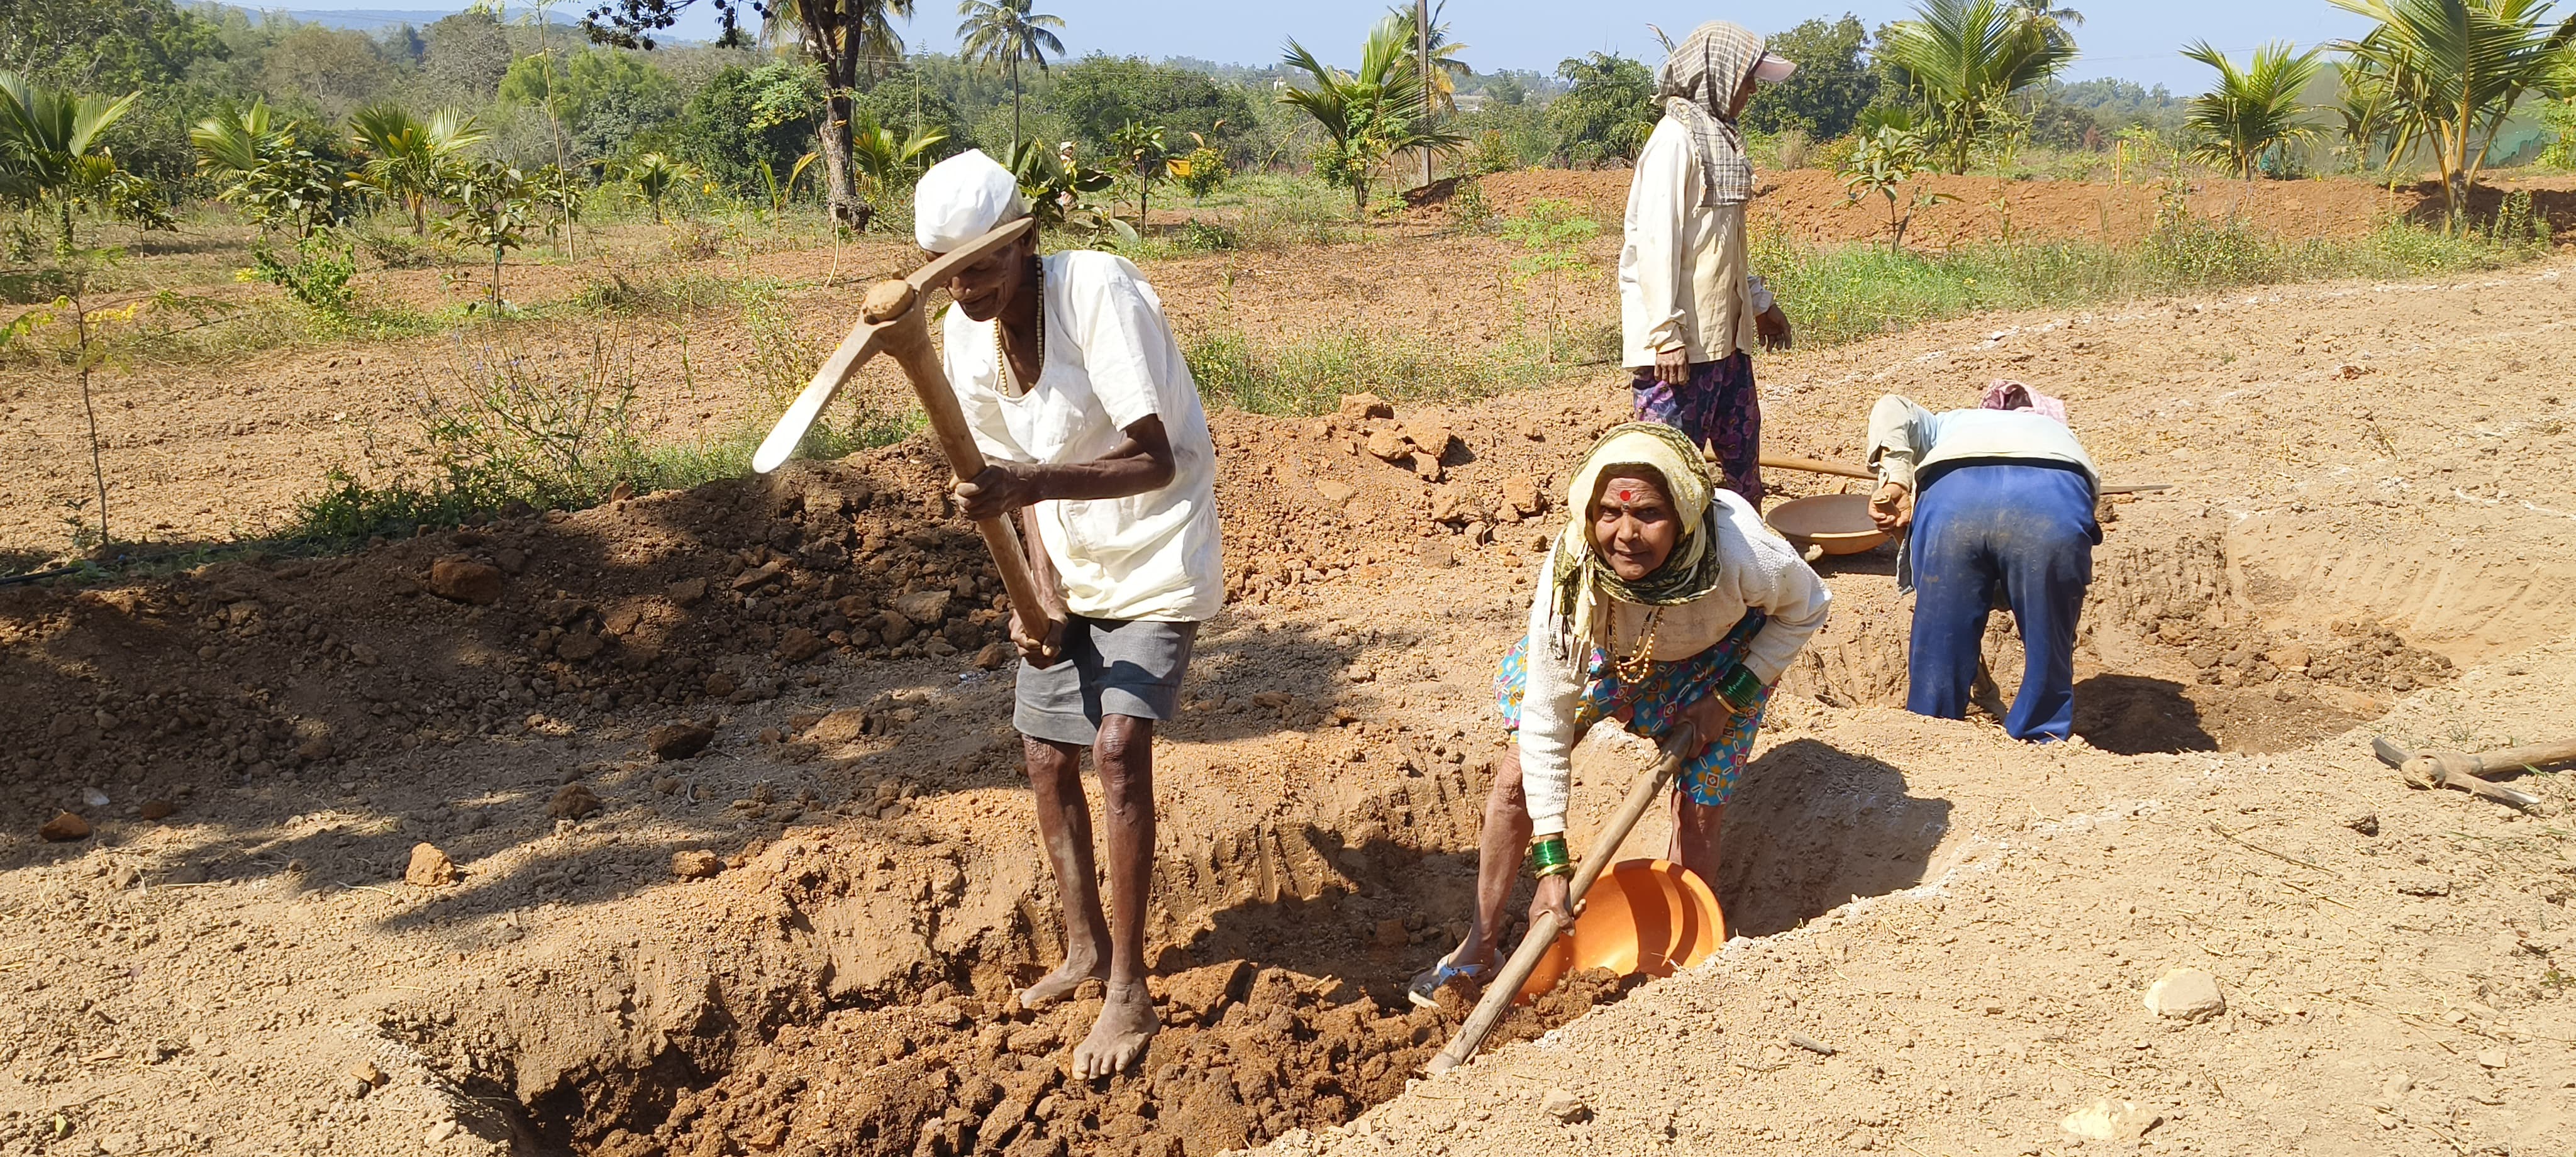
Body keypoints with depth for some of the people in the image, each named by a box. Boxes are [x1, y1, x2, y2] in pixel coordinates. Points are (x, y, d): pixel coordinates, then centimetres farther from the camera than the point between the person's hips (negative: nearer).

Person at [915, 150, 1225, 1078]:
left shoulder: (1098, 291, -27)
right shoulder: (965, 334, -6)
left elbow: (1155, 461, -32)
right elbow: (1018, 472, 4)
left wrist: (1033, 483, -44)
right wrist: (1038, 584, -9)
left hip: (1157, 557, -7)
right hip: (1068, 567, 7)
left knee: (1118, 745, -17)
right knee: (1046, 755, 10)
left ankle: (1129, 991, -4)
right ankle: (1086, 946, 31)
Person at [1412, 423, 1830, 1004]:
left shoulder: (1742, 556, -42)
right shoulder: (1571, 571, -39)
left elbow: (1808, 609, -15)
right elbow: (1546, 722, -31)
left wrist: (1730, 698, -19)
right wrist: (1550, 864, -31)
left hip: (1723, 658, -1)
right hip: (1614, 648, 1)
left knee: (1697, 814, -6)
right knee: (1517, 776, -4)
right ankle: (1480, 945, 14)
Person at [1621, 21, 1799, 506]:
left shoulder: (1718, 137, 16)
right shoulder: (1676, 138, -13)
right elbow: (1654, 241, -20)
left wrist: (1759, 303, 26)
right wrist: (1665, 333, -23)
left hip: (1725, 331, 10)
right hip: (1682, 340, -10)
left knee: (1742, 445, 16)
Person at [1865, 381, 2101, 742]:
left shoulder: (1950, 425, 42)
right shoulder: (2059, 434, 44)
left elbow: (1892, 409, 21)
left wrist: (1895, 483, 10)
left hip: (1951, 496, 0)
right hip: (2054, 504, 0)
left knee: (1938, 657, 15)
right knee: (2048, 656, 18)